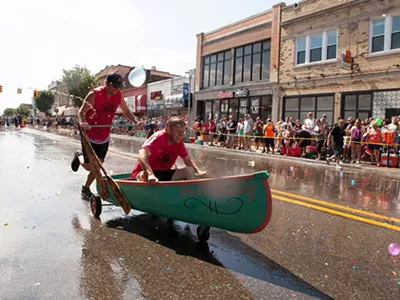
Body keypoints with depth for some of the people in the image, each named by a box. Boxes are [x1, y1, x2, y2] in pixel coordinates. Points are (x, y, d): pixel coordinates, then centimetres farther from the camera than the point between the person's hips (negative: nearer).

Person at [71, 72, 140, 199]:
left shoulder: (118, 95, -3)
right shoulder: (95, 94, -19)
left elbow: (126, 111, 7)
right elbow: (81, 111, -21)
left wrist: (136, 121, -12)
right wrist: (82, 122, -43)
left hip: (104, 137, 5)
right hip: (90, 135, -5)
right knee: (89, 166, 1)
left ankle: (86, 189, 29)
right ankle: (79, 156, 36)